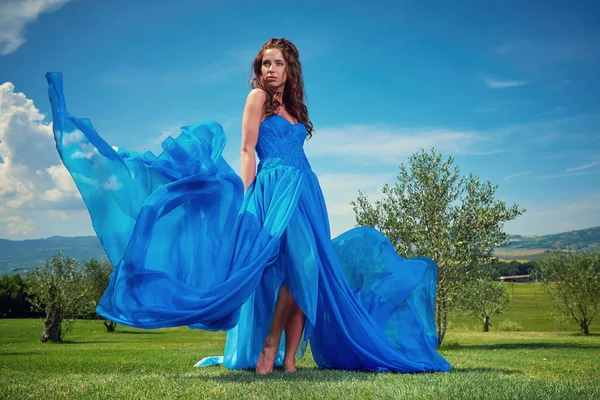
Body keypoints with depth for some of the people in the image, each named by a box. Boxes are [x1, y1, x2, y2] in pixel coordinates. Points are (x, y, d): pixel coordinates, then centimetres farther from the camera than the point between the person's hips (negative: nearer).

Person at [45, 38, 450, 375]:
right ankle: (268, 348, -14)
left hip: (306, 190, 7)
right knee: (298, 263, -22)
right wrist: (246, 196, -12)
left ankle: (289, 358, -2)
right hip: (276, 187, -7)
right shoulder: (258, 97, 5)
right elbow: (248, 151, -2)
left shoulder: (294, 106, 22)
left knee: (307, 270, -3)